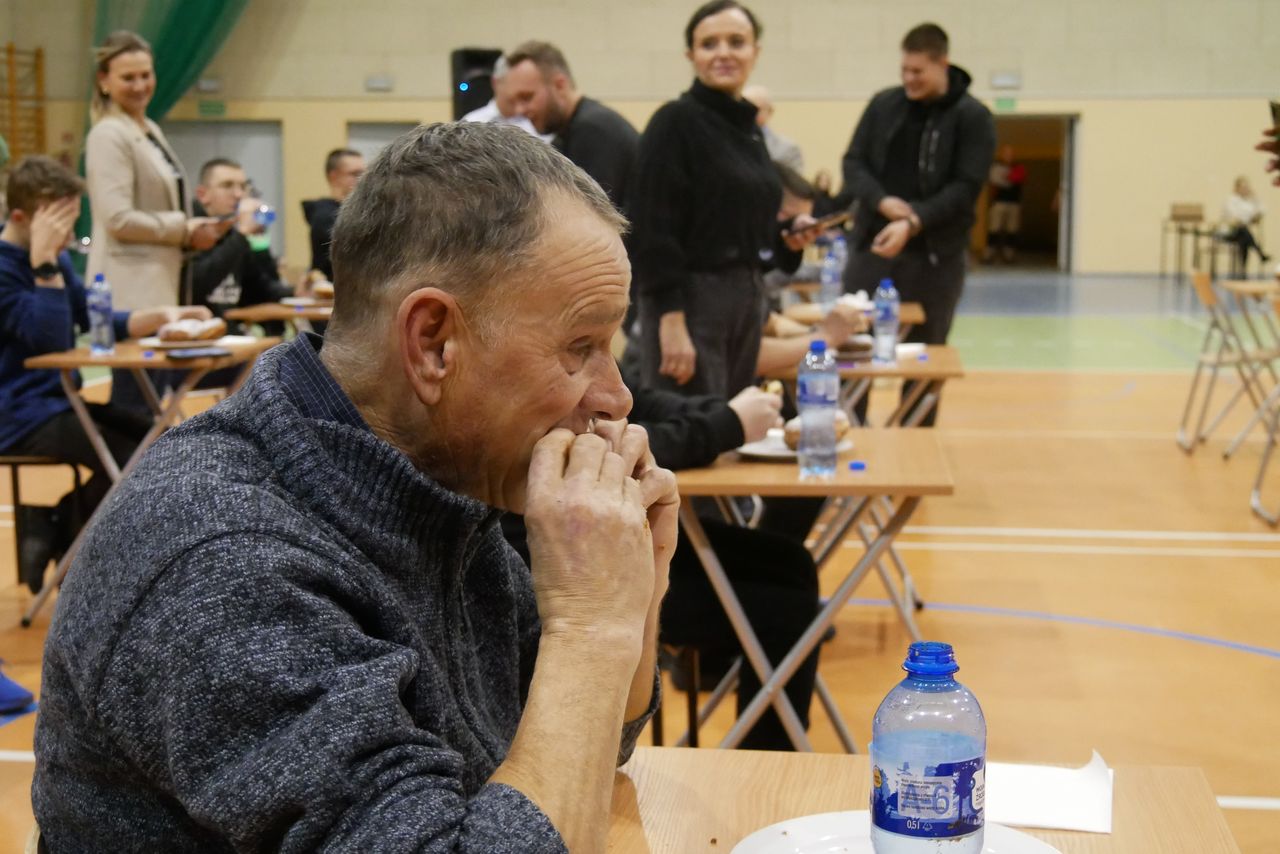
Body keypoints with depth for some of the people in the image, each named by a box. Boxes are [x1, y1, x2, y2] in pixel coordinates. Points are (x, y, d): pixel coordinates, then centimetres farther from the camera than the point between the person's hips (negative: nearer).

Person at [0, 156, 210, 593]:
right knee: (129, 459, -22)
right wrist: (44, 259, -28)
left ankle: (52, 526, 7)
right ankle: (55, 529, 1)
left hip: (59, 399, 9)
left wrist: (162, 316, -1)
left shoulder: (56, 260, 10)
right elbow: (50, 337, -25)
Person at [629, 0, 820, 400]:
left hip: (748, 296, 9)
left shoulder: (748, 127, 14)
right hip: (691, 298, -8)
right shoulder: (675, 122, -9)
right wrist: (671, 320, -22)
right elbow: (654, 230, -16)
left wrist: (789, 236, 4)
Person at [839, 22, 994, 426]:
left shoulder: (972, 117, -4)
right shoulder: (883, 105, 7)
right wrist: (883, 202, -14)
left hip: (934, 255, -3)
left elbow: (966, 188, -11)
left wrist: (914, 222, -23)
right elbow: (853, 162, 5)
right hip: (872, 243, 3)